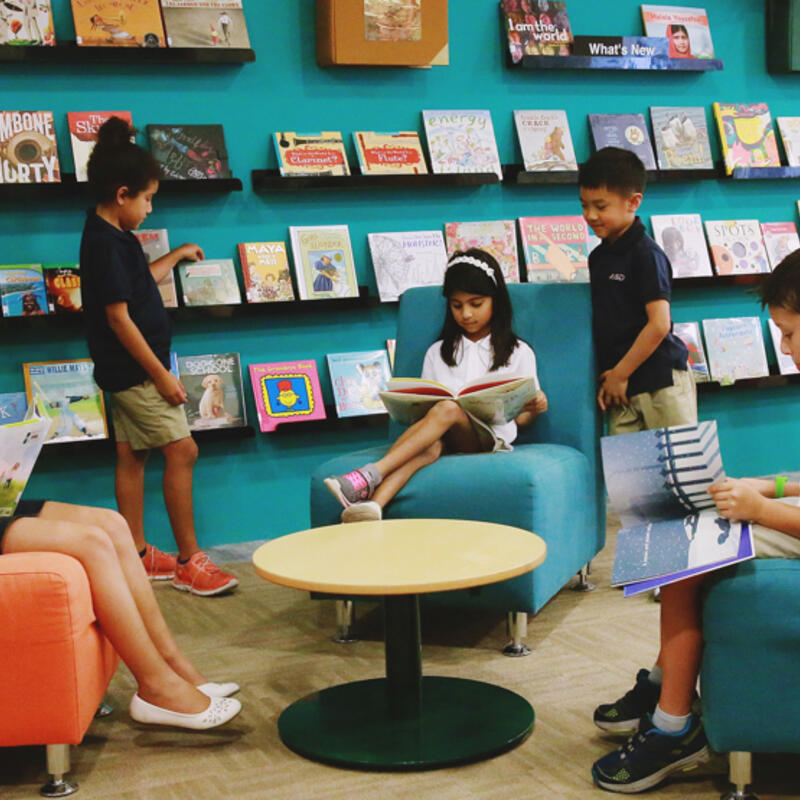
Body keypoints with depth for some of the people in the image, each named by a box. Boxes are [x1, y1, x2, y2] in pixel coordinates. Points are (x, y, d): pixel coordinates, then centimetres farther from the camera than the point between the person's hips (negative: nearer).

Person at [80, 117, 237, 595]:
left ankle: (138, 554, 21)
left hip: (125, 372, 10)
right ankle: (189, 561, -2)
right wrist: (161, 375, -21)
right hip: (134, 369, -10)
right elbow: (118, 317, -22)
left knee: (132, 456, 13)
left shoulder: (109, 237, 11)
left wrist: (176, 256, 33)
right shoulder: (108, 243, -19)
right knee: (182, 449, -8)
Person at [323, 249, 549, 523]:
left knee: (447, 409, -34)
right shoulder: (438, 352, 23)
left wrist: (534, 408, -11)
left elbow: (521, 418, 12)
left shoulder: (518, 352, 15)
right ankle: (372, 505, -62)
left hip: (491, 436, -2)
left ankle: (371, 474, -48)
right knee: (431, 445, -37)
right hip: (447, 439, 2)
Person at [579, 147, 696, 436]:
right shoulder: (598, 257, 13)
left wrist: (619, 374, -11)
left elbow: (659, 324, -16)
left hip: (660, 380, -7)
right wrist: (608, 377, 9)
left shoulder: (646, 254, -10)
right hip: (621, 386, 7)